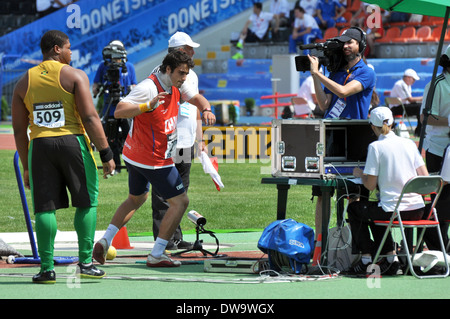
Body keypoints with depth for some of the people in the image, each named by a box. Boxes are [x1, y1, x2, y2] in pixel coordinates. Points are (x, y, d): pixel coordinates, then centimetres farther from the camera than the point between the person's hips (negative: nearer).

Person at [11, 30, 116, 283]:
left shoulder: (25, 82, 10)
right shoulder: (74, 76, -2)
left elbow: (19, 129, 11)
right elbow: (90, 118, -10)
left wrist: (26, 166, 18)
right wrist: (106, 153, -7)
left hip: (39, 146, 3)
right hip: (73, 141, -3)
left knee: (45, 207, 5)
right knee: (87, 203, 8)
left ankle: (47, 268, 3)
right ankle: (85, 262, 4)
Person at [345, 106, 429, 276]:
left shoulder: (375, 147, -8)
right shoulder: (409, 143, 6)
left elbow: (370, 185, -7)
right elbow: (425, 178, 6)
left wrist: (360, 174, 13)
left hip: (393, 211, -6)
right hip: (417, 211, 6)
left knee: (354, 209, 23)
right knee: (375, 212, 34)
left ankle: (366, 259, 19)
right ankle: (390, 256, 23)